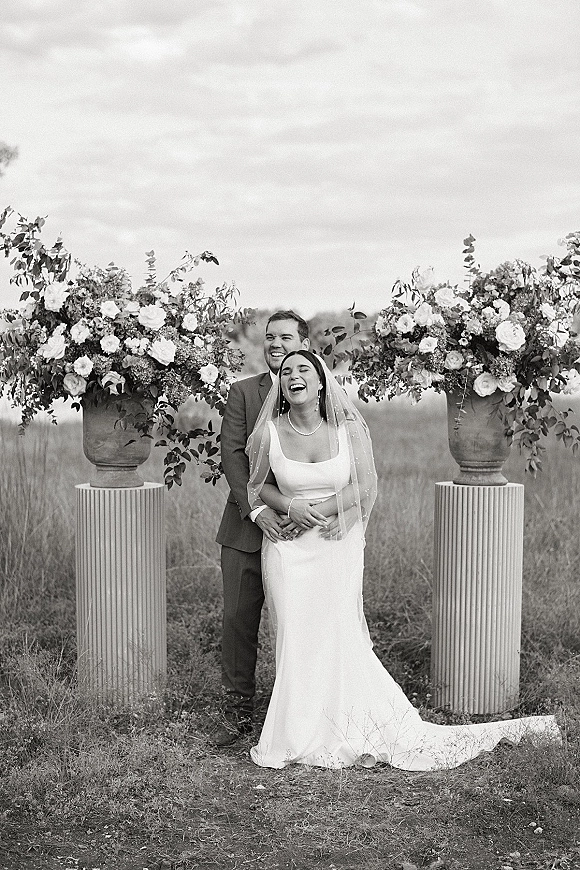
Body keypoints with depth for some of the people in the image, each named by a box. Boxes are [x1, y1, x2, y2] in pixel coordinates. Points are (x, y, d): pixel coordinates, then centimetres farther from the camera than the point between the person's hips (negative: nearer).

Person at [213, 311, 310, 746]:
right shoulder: (243, 392, 8)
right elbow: (232, 454, -1)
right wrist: (256, 509, -14)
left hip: (301, 528, -1)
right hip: (247, 527, 1)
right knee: (239, 619, 4)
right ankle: (239, 710, 15)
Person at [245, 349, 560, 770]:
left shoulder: (348, 430, -6)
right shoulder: (269, 433, -5)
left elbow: (366, 487, -4)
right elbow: (257, 485, 8)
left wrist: (319, 510, -13)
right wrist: (290, 508, -11)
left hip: (337, 547, -1)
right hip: (288, 547, 1)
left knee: (337, 635, 0)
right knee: (296, 637, 1)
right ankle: (297, 733, 15)